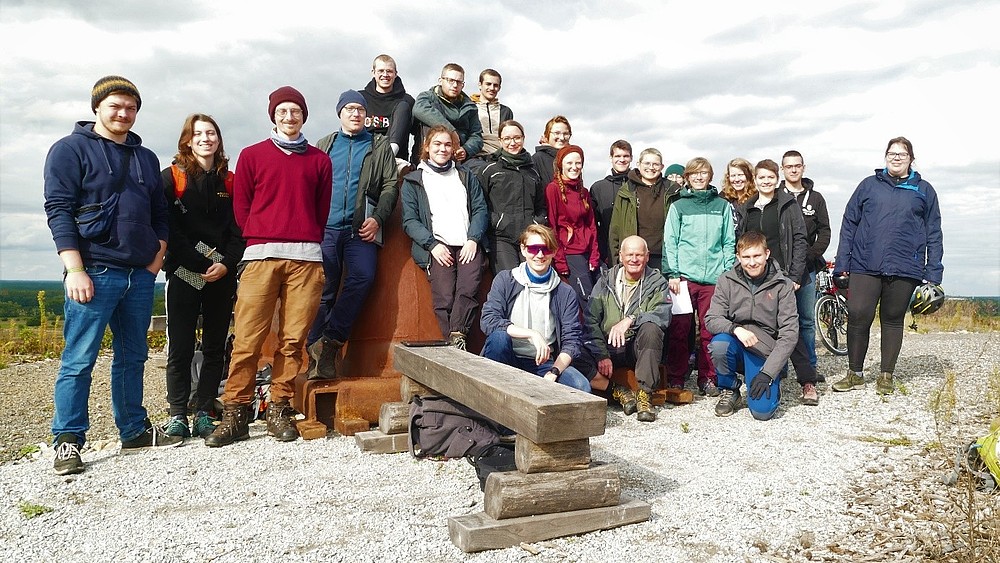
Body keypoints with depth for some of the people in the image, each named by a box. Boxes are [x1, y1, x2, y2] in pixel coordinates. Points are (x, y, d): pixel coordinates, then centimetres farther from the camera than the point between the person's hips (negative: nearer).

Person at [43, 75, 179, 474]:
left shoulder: (146, 158, 18)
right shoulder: (71, 149, 1)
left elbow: (159, 214, 20)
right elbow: (58, 210, -7)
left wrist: (157, 257, 5)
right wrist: (75, 270, -15)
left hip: (140, 276, 6)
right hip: (94, 273, -5)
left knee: (132, 357, 12)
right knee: (79, 359, -3)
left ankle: (134, 431, 21)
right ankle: (67, 441, 5)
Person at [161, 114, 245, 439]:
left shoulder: (229, 181, 12)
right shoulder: (172, 177, 4)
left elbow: (239, 229, 7)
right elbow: (168, 228, -4)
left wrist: (226, 263, -9)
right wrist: (201, 264, -12)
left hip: (222, 276, 3)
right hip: (184, 274, -3)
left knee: (215, 348, 5)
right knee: (181, 348, -2)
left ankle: (205, 413, 13)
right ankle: (177, 415, 7)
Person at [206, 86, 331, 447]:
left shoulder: (319, 160, 16)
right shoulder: (252, 156, 14)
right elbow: (241, 207, 12)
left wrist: (307, 242, 7)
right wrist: (259, 241, 5)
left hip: (306, 258, 1)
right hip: (261, 256, -1)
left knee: (293, 339, -1)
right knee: (247, 339, -5)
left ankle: (280, 410, 9)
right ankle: (236, 414, 3)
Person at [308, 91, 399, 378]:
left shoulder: (379, 146, 15)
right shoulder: (325, 145, 19)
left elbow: (390, 185, 6)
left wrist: (377, 219, -8)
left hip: (362, 227, -1)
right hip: (326, 226, 1)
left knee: (363, 277, -20)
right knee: (324, 288, -2)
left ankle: (330, 341, -12)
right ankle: (317, 354, 1)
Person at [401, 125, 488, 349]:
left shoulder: (467, 176, 23)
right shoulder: (413, 180, 15)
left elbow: (481, 209, 14)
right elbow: (409, 220, 5)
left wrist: (473, 239, -3)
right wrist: (433, 245, -8)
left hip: (468, 245, 2)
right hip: (438, 247, -2)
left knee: (469, 289, -26)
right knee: (444, 297, -23)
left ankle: (457, 336, -21)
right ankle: (455, 344, -16)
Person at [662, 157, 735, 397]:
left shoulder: (722, 206, 12)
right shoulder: (678, 206, 7)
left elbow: (729, 242, 10)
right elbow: (670, 242, 3)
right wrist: (672, 273, -6)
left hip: (713, 278, 1)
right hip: (684, 277, -1)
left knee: (710, 330, 3)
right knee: (679, 329, -1)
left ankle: (707, 378, 14)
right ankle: (675, 379, 7)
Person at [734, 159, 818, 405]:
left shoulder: (788, 205, 5)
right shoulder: (745, 210, 15)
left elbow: (799, 240, -1)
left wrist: (795, 275, -9)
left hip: (782, 276, -3)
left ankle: (808, 381, 0)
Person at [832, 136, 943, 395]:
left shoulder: (924, 191, 11)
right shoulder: (869, 185, 10)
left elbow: (934, 235, 10)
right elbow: (849, 224, 7)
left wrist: (933, 274, 3)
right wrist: (841, 264, 1)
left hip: (904, 268, 1)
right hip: (865, 265, 0)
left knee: (893, 320, 8)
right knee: (857, 316, -7)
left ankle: (886, 376, 20)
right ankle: (855, 374, 8)